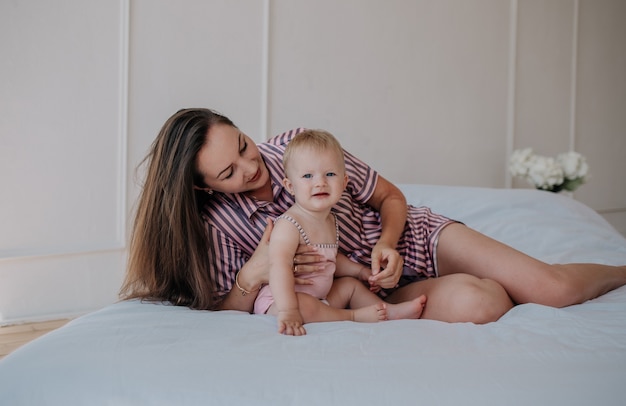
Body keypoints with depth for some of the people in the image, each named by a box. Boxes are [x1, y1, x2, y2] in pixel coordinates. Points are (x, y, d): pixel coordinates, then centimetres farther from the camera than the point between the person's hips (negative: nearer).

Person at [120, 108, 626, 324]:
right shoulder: (217, 223, -15)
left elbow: (392, 198, -3)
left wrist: (387, 243, -22)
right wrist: (253, 275, -30)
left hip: (408, 238, 1)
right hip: (372, 291, -1)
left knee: (553, 288, -14)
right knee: (475, 302, -32)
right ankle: (511, 290, 3)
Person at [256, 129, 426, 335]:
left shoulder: (330, 221, 6)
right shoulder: (288, 225, -25)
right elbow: (280, 267, -37)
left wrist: (361, 271, 17)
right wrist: (288, 311, -47)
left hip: (318, 295, 9)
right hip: (279, 300, -9)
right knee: (304, 305, -36)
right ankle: (353, 315, -18)